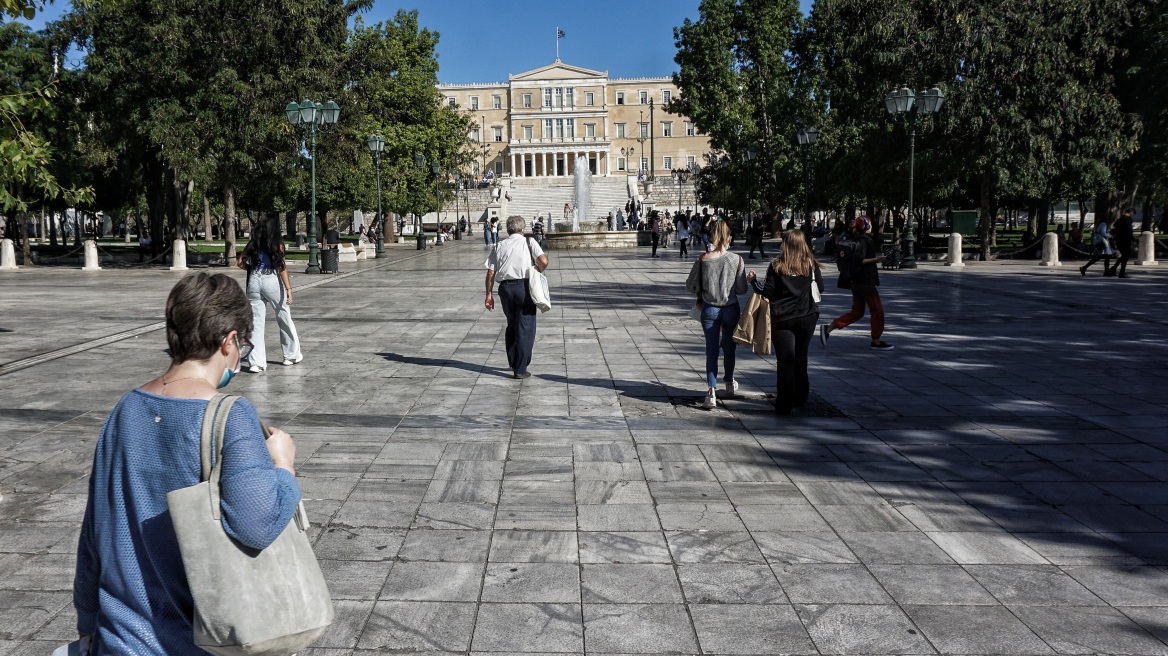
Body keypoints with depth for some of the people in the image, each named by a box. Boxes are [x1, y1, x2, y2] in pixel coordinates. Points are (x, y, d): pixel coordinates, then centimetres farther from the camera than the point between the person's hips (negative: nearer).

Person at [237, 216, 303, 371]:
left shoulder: (252, 245, 7)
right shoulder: (277, 245, -2)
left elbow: (240, 262, 5)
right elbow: (282, 267, -8)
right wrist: (288, 288, -10)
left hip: (254, 281, 3)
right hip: (272, 281, -3)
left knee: (256, 322, 4)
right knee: (284, 319, 14)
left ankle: (256, 361, -1)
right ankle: (292, 354, 26)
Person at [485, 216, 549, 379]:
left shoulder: (499, 246, 11)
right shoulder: (529, 242, 3)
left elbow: (490, 273, 5)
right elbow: (543, 261, -12)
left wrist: (489, 294, 10)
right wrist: (538, 272, 8)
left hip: (505, 287, 3)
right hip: (524, 287, -3)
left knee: (511, 326, 20)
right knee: (525, 328, 2)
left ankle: (513, 363, 27)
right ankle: (520, 368, -1)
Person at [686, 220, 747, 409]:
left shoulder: (703, 259, -12)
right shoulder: (736, 259, -12)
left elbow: (691, 285, -5)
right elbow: (741, 289, -9)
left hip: (709, 309, 0)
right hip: (731, 309, 1)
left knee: (711, 350, 5)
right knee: (729, 347, 20)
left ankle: (711, 392, -5)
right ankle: (730, 383, 40)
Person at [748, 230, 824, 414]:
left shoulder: (777, 266, -7)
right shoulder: (811, 264, -1)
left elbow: (768, 292, -8)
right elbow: (820, 288, 5)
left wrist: (754, 281, 8)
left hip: (782, 319, -3)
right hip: (807, 318, 3)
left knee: (785, 361, -1)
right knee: (801, 357, 18)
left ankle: (785, 404, -3)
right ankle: (800, 398, 27)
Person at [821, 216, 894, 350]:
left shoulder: (857, 240, 13)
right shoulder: (864, 240, -15)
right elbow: (859, 260, -23)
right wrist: (875, 259, -18)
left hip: (856, 282, 9)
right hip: (866, 281, -9)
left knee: (856, 312, 12)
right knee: (877, 310, 2)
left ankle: (828, 328, 5)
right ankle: (876, 341, 9)